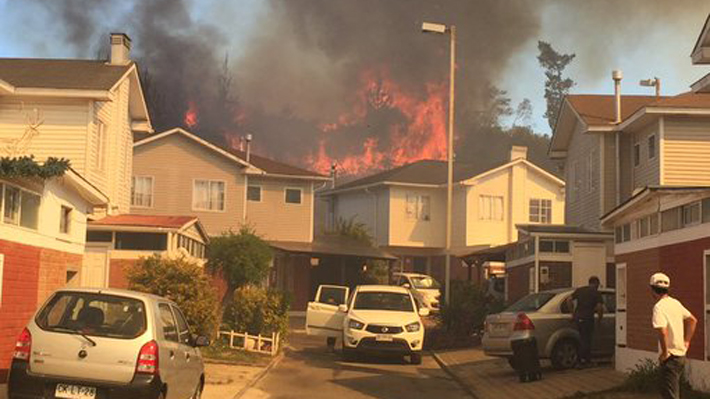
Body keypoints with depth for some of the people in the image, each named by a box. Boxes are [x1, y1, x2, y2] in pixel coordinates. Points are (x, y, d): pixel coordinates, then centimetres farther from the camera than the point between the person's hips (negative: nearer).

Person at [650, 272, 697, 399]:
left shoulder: (659, 307, -17)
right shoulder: (675, 303, 9)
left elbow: (663, 331, -30)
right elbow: (693, 320, 18)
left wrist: (664, 352, -19)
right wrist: (686, 341, 18)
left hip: (670, 356, -9)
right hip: (681, 354, 9)